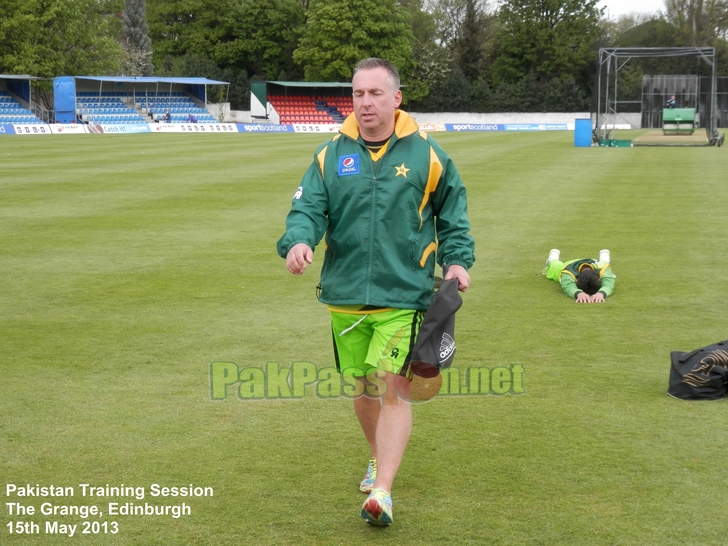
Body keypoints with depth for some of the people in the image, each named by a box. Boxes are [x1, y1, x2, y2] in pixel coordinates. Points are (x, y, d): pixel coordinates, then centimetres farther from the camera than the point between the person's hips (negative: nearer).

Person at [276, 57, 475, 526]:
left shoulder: (425, 154, 0)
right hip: (345, 295, 3)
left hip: (403, 296, -3)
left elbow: (452, 214, 11)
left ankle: (382, 491, -12)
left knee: (391, 387, -13)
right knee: (361, 389, 15)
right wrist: (298, 240, -23)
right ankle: (379, 457, 41)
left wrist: (457, 260, -2)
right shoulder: (331, 155, 5)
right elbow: (308, 207, -2)